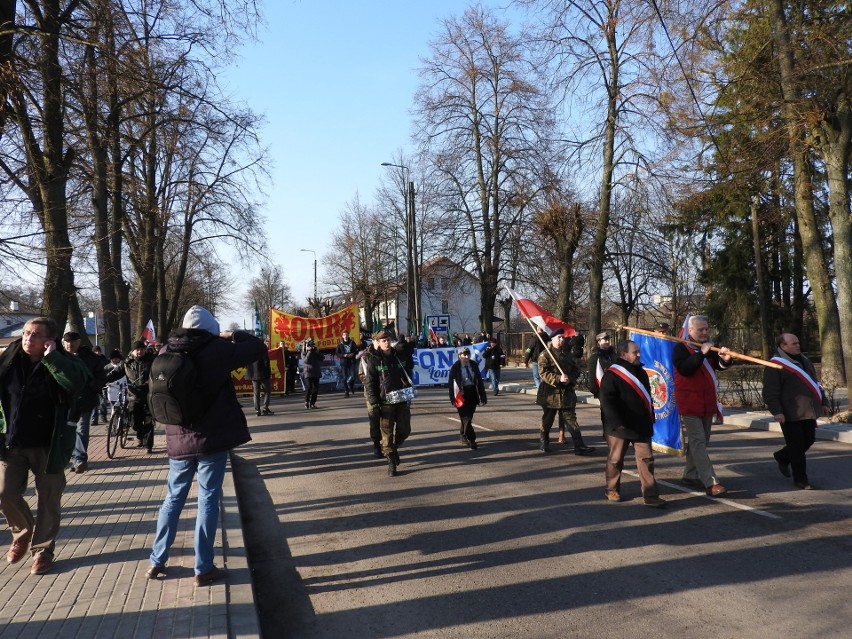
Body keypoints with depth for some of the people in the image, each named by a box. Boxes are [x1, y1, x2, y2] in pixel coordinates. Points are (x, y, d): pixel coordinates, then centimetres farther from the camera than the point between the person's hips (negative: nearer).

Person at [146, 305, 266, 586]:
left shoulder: (167, 351, 2)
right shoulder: (216, 349, -12)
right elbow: (259, 348, -4)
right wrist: (232, 336, 10)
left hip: (178, 440, 5)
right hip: (212, 439, -4)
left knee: (173, 498, 18)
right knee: (208, 500, 3)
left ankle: (156, 562, 25)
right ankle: (203, 569, 8)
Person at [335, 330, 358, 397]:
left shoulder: (352, 342, 5)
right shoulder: (340, 344, 3)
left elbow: (356, 351, 9)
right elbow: (337, 353, 0)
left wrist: (353, 354, -11)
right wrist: (344, 355, -15)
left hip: (351, 362, 0)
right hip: (343, 362, 0)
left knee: (352, 376, -9)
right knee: (345, 377, 1)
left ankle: (351, 386, 22)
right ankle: (347, 392, 9)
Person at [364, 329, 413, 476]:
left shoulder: (396, 358, 14)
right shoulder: (374, 362, -2)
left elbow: (405, 377, 21)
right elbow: (370, 385, -6)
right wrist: (374, 403, -14)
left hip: (402, 401, 5)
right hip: (385, 402, -5)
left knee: (404, 430, 7)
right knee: (387, 432, -3)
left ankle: (394, 447, 35)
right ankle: (391, 462, 7)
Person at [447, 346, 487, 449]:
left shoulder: (474, 365, 2)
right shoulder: (455, 367, -8)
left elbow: (479, 381, 6)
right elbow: (450, 384, -7)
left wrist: (483, 397, 3)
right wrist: (452, 398, -12)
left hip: (473, 392, 4)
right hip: (462, 394, -4)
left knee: (469, 417, 13)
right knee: (466, 417, -5)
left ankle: (463, 436, 32)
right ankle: (471, 440, -1)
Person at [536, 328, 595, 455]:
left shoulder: (567, 354, 11)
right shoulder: (545, 354, -6)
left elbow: (576, 370, 12)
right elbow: (543, 373, -16)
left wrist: (570, 379, -8)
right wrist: (558, 378, -27)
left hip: (566, 392, 4)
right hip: (550, 393, -4)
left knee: (571, 419, 1)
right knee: (547, 420, 10)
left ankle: (579, 446, -1)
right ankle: (544, 443, 27)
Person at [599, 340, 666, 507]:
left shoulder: (640, 371, 12)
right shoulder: (612, 374, -14)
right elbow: (607, 401, -20)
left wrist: (650, 418, 21)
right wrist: (617, 423, -25)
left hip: (641, 426, 7)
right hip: (620, 427, -6)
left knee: (646, 458, 4)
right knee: (615, 459, 7)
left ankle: (651, 495, 7)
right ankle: (612, 490, 24)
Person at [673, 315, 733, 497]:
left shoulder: (710, 347, 11)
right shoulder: (681, 348, -8)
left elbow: (718, 365, -1)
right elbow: (684, 369, -23)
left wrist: (725, 359, -22)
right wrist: (701, 353, -26)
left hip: (707, 402, 7)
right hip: (689, 403, -7)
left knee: (702, 441, 14)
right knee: (698, 441, -10)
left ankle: (690, 475, 26)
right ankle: (711, 482, -15)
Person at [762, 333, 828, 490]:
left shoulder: (804, 361, 17)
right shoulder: (775, 366, -11)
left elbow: (815, 383, 25)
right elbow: (770, 392, -16)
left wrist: (823, 401, 21)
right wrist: (776, 411, -23)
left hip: (808, 412, 8)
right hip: (790, 415, -8)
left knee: (809, 440, 14)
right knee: (797, 447, -3)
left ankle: (782, 457, 37)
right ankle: (800, 480, 9)